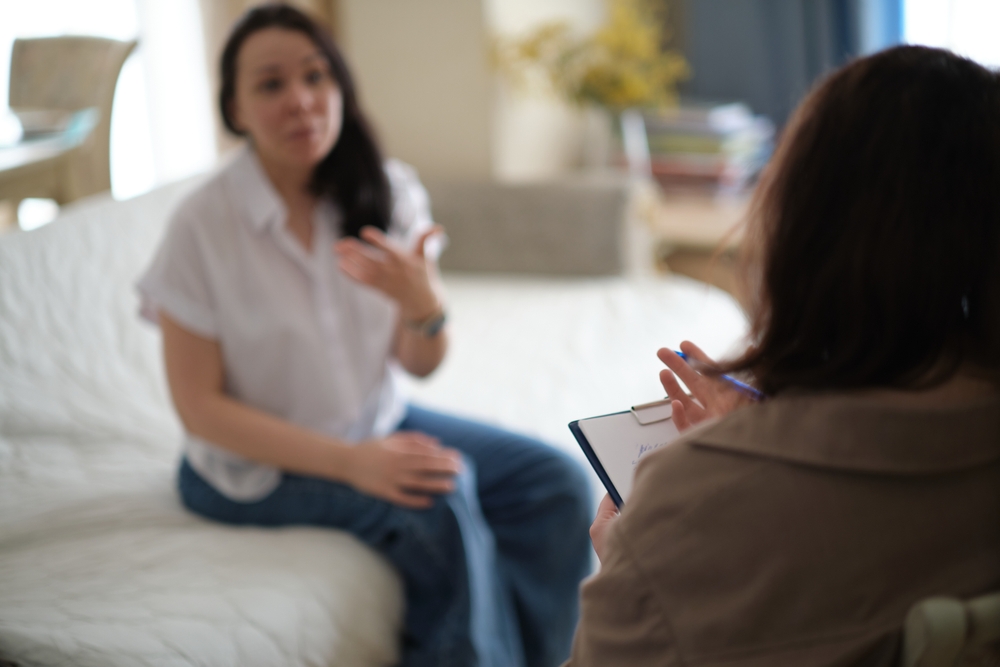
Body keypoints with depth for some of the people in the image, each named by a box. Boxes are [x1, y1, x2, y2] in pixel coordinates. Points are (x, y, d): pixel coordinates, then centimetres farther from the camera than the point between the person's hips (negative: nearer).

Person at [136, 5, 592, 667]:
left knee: (559, 484, -12)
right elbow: (199, 406, -15)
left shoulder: (386, 191, -4)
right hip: (260, 459, -5)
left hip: (378, 422, 5)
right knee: (441, 498, -28)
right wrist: (349, 462, -25)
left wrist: (424, 303, -26)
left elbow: (422, 363, -2)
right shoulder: (202, 226, -16)